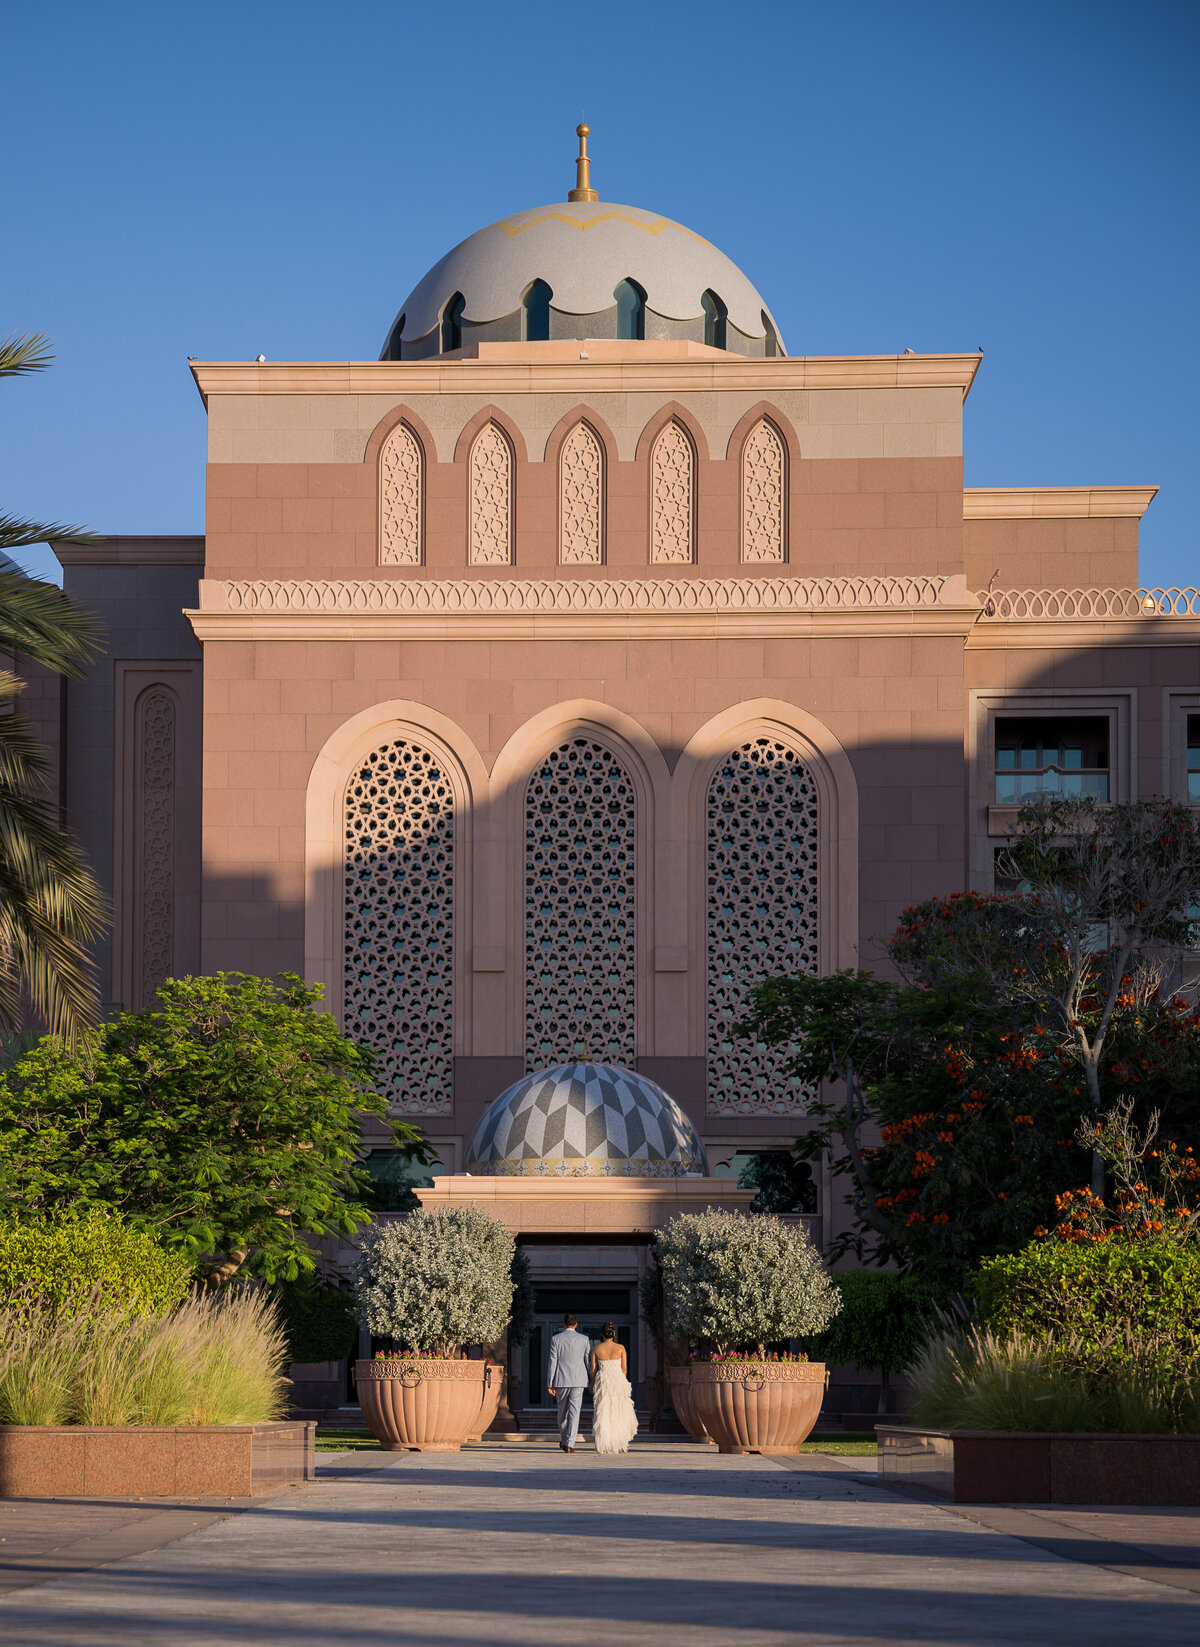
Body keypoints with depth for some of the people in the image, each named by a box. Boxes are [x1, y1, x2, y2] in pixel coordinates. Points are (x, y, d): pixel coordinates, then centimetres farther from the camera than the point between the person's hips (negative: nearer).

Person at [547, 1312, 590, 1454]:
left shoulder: (555, 1339, -1)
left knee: (562, 1410, 16)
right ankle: (569, 1443, -11)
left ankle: (563, 1440, 27)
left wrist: (549, 1384, -1)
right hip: (578, 1380, -1)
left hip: (561, 1380, 1)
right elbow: (587, 1361, 5)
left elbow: (552, 1362, -3)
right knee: (574, 1411, -3)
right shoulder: (583, 1339, 0)